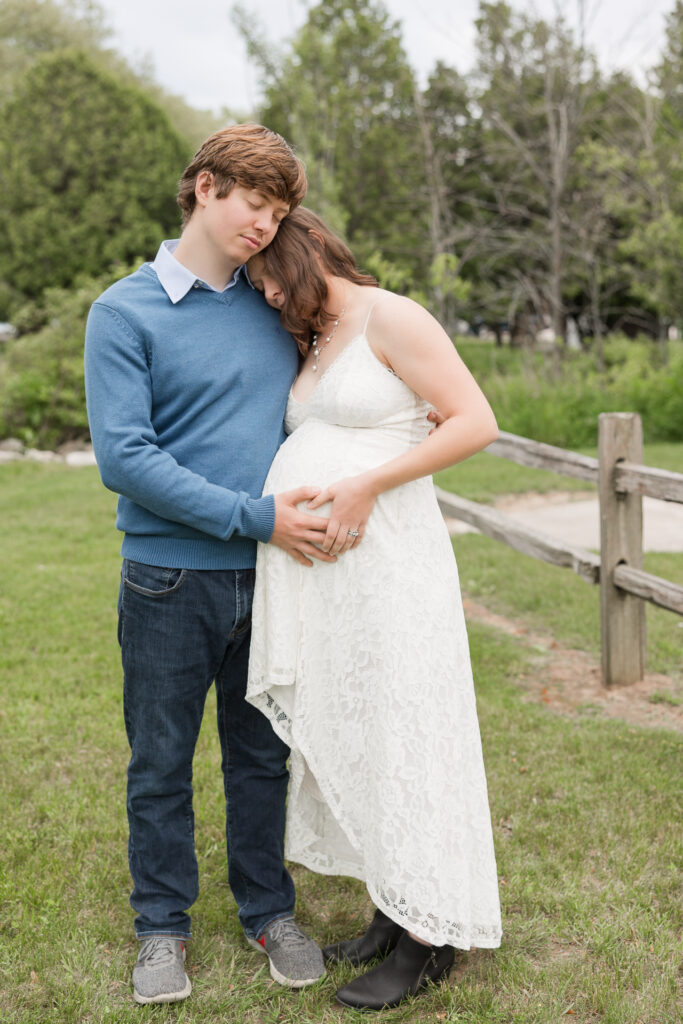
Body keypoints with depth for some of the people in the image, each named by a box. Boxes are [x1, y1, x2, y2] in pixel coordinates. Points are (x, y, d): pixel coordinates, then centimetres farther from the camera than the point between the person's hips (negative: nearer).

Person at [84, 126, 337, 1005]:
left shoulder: (273, 308, 7)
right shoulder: (124, 313, -7)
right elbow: (124, 457, -15)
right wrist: (253, 516, -18)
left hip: (267, 575, 4)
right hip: (170, 579, -3)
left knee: (263, 757, 15)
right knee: (161, 765, 10)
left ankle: (269, 911, 32)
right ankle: (162, 927, 28)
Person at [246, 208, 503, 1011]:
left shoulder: (390, 319, -6)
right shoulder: (312, 347, 19)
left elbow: (476, 422, -14)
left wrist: (367, 486, -18)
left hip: (384, 559, -9)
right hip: (319, 568, 9)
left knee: (400, 729, -3)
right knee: (346, 733, 11)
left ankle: (430, 935, 9)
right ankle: (394, 909, 23)